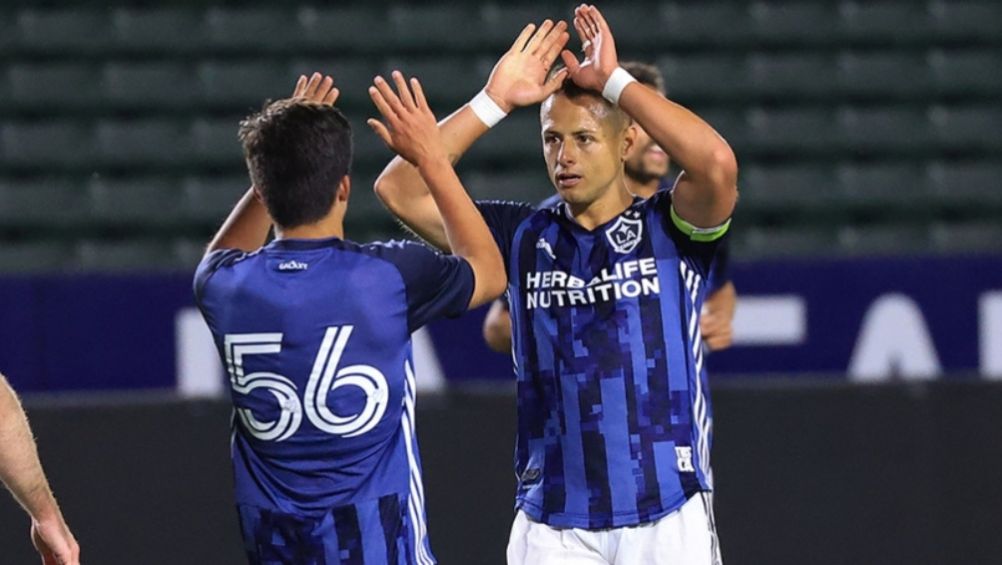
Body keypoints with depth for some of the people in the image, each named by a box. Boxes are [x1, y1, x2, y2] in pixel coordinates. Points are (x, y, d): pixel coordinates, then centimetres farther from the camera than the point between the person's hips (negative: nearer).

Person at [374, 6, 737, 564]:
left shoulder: (669, 229, 0)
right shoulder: (523, 236, 8)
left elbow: (717, 164, -22)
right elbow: (399, 189, 1)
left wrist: (614, 80, -15)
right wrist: (495, 100, -5)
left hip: (667, 513, -2)